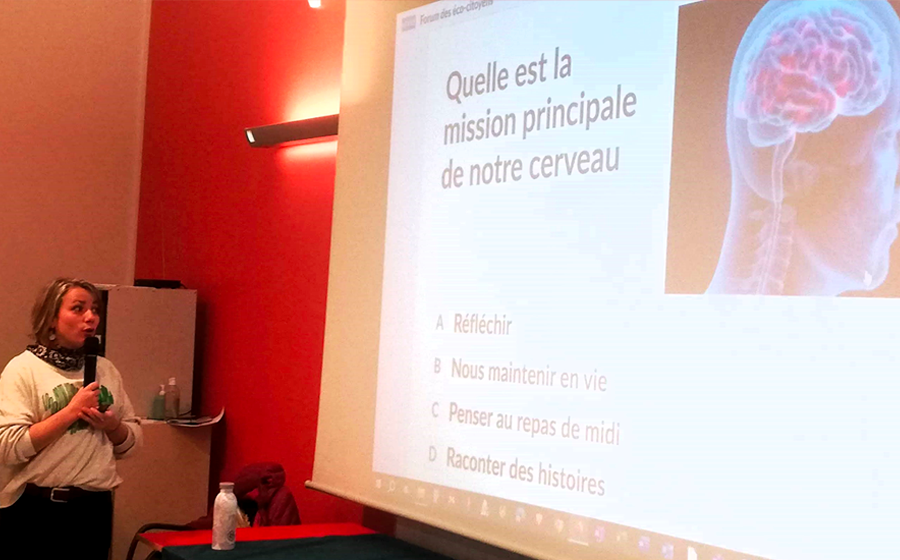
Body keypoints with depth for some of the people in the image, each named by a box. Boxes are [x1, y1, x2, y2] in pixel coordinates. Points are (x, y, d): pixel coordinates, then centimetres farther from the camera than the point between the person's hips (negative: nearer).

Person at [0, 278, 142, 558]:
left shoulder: (105, 369, 8)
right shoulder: (23, 368, -7)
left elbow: (130, 443, 13)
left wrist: (112, 425, -8)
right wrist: (72, 411, -18)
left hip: (95, 506, 5)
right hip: (35, 509, -4)